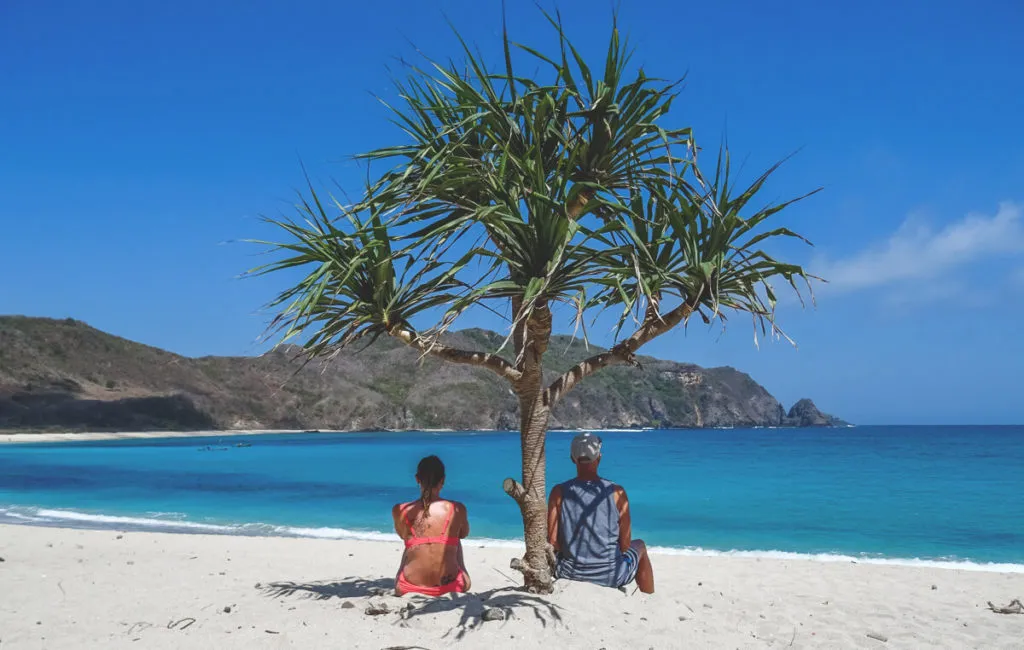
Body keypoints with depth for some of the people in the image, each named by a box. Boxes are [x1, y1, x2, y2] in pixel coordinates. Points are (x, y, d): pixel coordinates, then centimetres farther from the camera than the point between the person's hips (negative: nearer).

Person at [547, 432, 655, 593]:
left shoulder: (559, 492, -10)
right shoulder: (616, 492, -12)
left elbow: (552, 540, -8)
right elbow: (625, 544, -8)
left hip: (569, 573, 1)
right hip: (610, 576, -1)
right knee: (639, 546, 32)